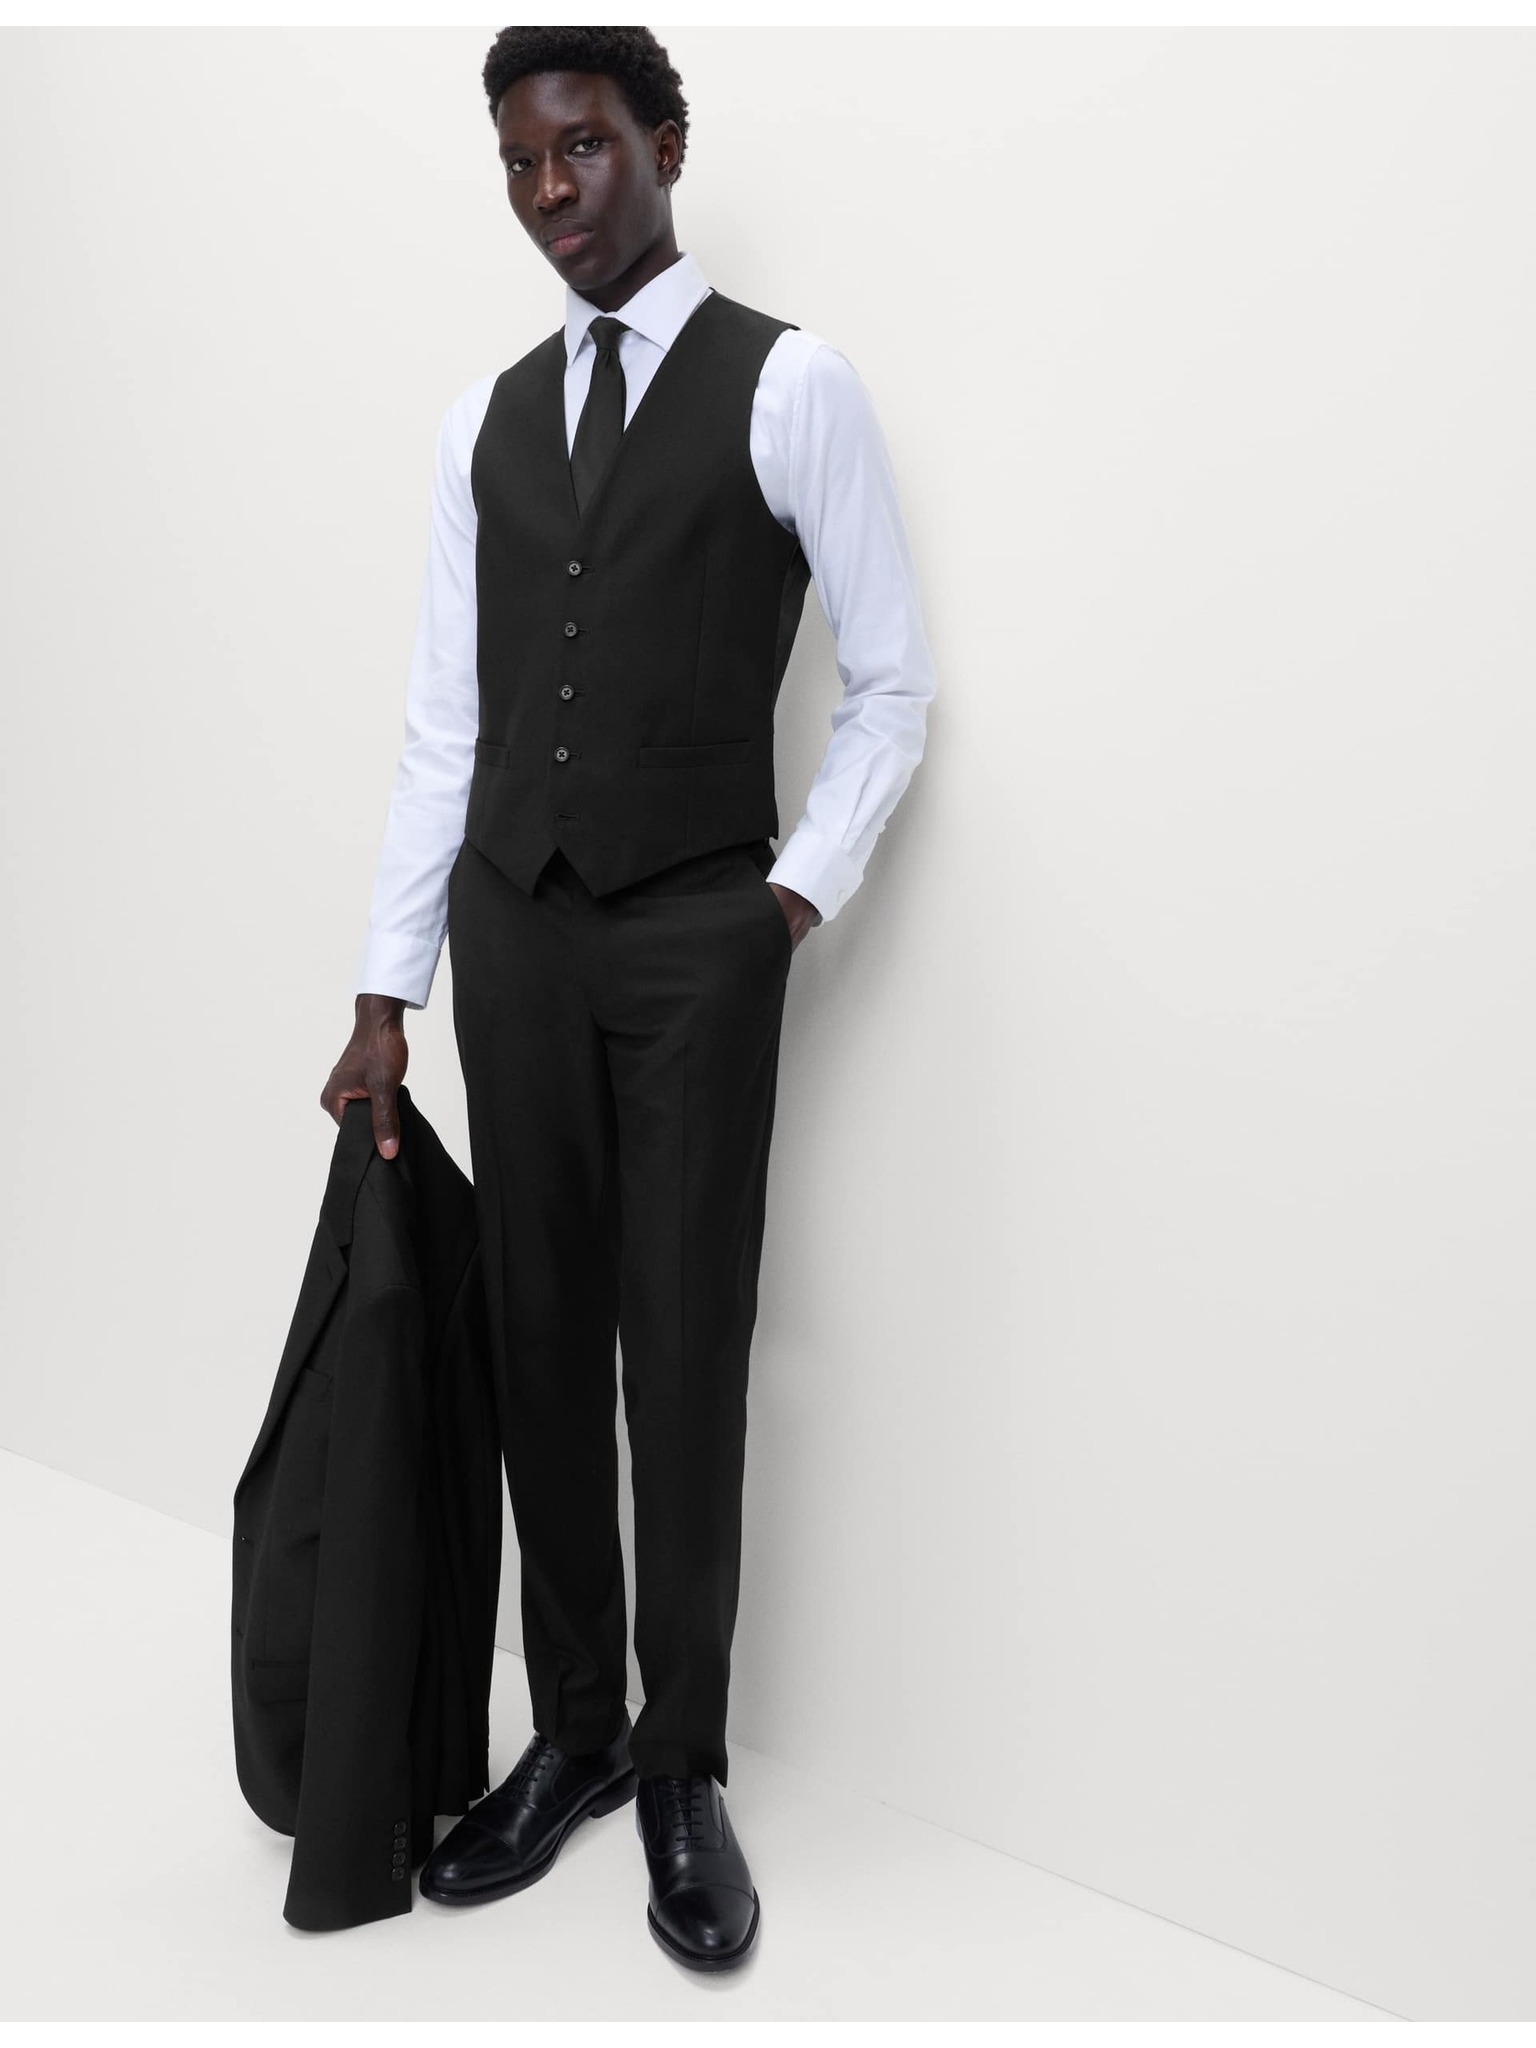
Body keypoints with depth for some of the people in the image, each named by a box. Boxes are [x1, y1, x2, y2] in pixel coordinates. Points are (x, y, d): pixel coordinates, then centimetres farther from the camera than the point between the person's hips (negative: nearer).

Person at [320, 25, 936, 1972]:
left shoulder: (789, 385, -3)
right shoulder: (485, 418, 11)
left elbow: (891, 685, 1)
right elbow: (444, 722, 10)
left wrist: (800, 897, -9)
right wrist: (385, 996, 7)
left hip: (697, 935, -4)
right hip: (512, 929, 5)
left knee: (686, 1362, 2)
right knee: (541, 1350, 9)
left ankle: (683, 1769, 20)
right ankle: (572, 1732, 26)